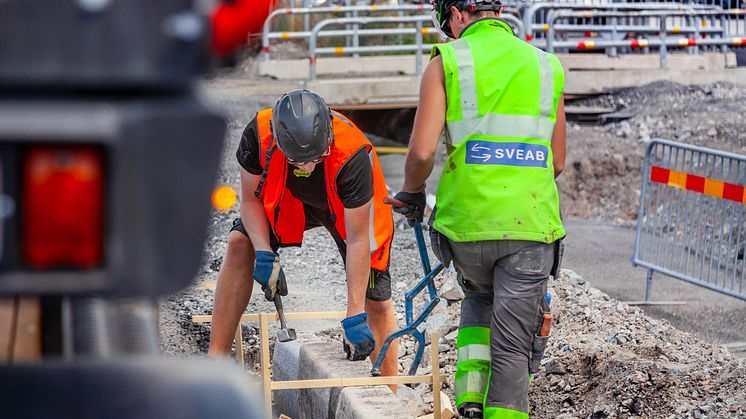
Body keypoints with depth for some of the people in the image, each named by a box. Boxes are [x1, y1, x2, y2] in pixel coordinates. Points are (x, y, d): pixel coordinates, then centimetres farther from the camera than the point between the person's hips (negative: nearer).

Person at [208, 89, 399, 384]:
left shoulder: (352, 155, -42)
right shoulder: (259, 133, -35)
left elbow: (357, 240, -36)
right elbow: (250, 198, -16)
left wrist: (355, 317, -36)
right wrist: (264, 254, -29)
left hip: (350, 207, -3)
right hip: (291, 199, 3)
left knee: (375, 300, -8)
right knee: (239, 243, -18)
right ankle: (216, 358, -13)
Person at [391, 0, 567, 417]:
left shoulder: (447, 63, 0)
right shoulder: (546, 66, 11)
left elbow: (422, 152, -8)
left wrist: (411, 193, 12)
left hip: (468, 222, -1)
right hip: (530, 225, 1)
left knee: (479, 297, 29)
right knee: (513, 350, 5)